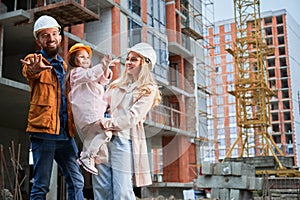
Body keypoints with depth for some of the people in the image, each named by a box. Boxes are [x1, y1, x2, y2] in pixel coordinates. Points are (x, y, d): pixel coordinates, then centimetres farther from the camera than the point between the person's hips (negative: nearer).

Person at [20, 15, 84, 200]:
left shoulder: (64, 65, 18)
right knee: (41, 185, -4)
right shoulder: (34, 60, -1)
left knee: (76, 182, 7)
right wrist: (34, 68, -51)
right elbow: (29, 72, -26)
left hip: (66, 134, 6)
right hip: (43, 131, -6)